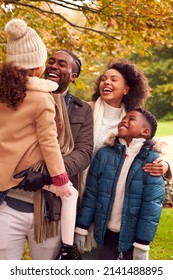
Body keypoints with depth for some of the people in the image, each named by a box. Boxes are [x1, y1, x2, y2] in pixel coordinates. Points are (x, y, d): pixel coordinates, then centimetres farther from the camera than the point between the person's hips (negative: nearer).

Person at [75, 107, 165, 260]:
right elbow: (91, 193, 0)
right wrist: (81, 228, 0)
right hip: (106, 231, 3)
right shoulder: (104, 154, -4)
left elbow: (152, 204, -14)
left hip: (133, 233, -2)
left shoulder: (151, 160, -12)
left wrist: (143, 243, -16)